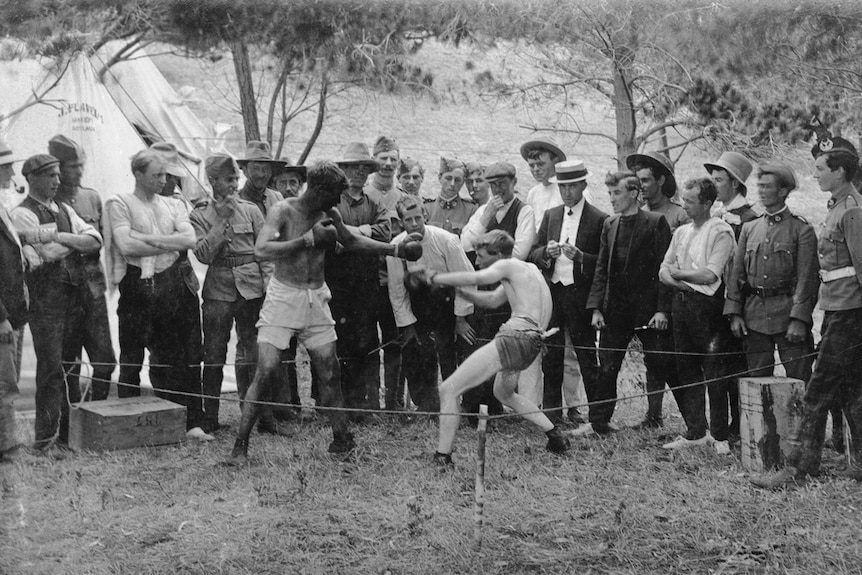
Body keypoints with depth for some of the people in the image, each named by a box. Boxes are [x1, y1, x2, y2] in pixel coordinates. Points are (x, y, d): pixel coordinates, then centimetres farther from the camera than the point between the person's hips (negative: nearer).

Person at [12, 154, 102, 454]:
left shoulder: (65, 211, 19)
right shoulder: (23, 214, -3)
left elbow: (95, 241, 6)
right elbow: (49, 253, -13)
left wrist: (61, 237, -7)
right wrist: (77, 242, 2)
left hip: (75, 295, 7)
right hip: (45, 297, -6)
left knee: (70, 366, 8)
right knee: (51, 370, -8)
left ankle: (69, 433, 14)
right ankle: (46, 439, -4)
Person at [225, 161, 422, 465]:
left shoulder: (329, 215, 3)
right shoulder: (283, 211, -14)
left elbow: (352, 241, 21)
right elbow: (262, 249, -28)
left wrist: (396, 250, 18)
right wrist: (309, 239, -28)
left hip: (316, 300, 5)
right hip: (283, 298, -5)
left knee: (330, 374, 5)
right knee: (264, 373, -10)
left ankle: (341, 440, 17)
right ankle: (240, 447, -2)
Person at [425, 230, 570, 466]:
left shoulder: (509, 265, -1)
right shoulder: (527, 269, 26)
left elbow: (475, 278, -18)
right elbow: (492, 300, 30)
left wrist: (435, 278, -8)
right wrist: (456, 289, 20)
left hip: (515, 337, -10)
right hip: (532, 341, 10)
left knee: (448, 389, -8)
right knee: (503, 393, 36)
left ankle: (442, 458, -14)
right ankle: (556, 436, 30)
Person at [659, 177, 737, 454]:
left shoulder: (721, 232, -7)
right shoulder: (681, 232, 16)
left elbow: (711, 274, -15)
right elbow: (664, 270, 13)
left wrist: (678, 273, -4)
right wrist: (680, 283, -8)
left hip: (709, 306, -7)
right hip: (682, 304, 7)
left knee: (714, 372, -4)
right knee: (686, 370, 9)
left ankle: (720, 436, 4)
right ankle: (695, 432, 17)